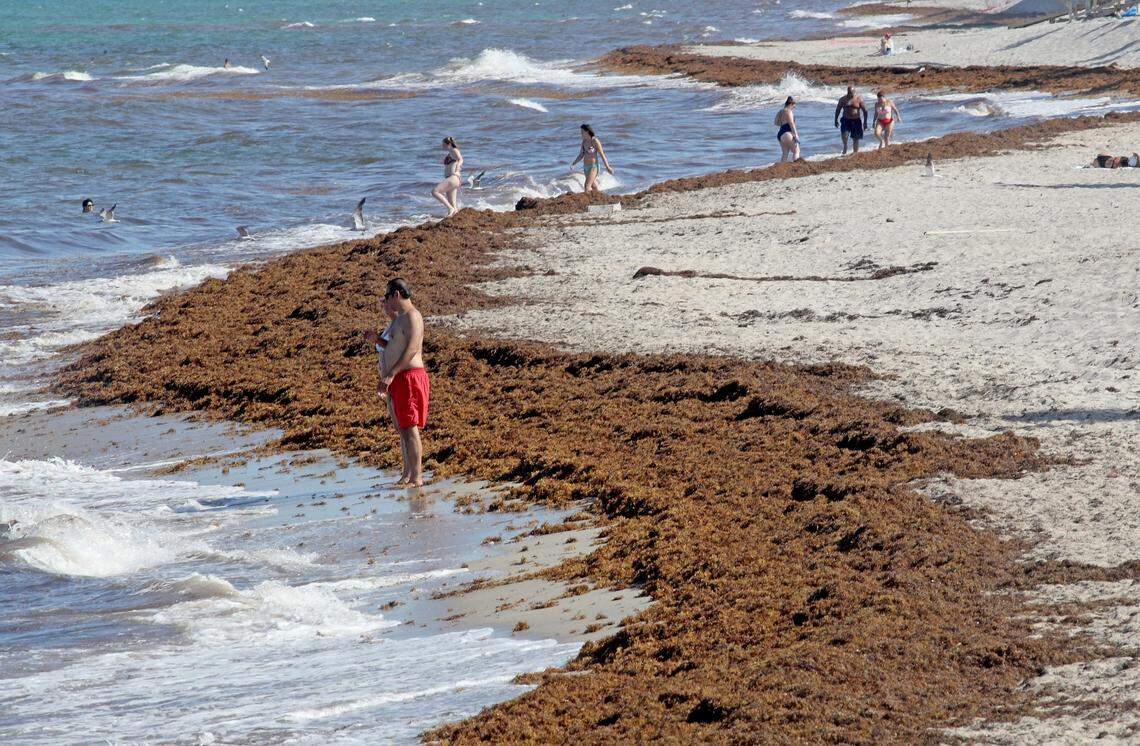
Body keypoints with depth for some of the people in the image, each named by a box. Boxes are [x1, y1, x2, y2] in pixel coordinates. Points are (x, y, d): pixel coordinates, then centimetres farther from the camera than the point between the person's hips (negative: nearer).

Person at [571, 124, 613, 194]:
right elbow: (581, 155, 16)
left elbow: (602, 155, -12)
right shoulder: (584, 141, 9)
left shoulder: (595, 141, -13)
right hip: (586, 167, 8)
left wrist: (608, 167, -12)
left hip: (593, 166, -8)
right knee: (595, 188, 14)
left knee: (587, 188, -17)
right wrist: (573, 164, 5)